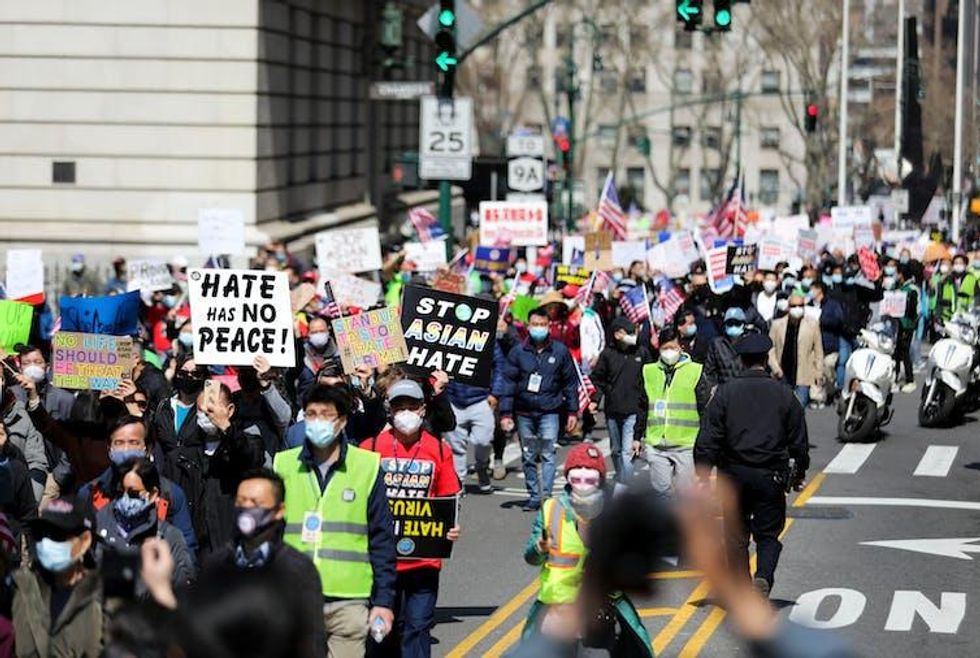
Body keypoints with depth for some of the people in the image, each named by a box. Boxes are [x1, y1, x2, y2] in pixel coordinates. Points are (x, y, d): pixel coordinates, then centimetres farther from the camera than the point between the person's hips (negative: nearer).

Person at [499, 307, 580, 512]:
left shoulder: (560, 351, 3)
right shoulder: (518, 352, 4)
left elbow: (570, 383, 8)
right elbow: (509, 383, 5)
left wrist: (572, 412, 5)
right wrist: (506, 413, -1)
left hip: (550, 412, -2)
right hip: (524, 412, 2)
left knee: (548, 455, -11)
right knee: (528, 457, 8)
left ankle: (546, 496, -15)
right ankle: (533, 496, 16)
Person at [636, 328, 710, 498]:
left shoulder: (695, 371, 1)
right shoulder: (649, 372, 10)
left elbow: (705, 408, 2)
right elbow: (643, 408, 19)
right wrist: (638, 437, 18)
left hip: (685, 444, -3)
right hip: (656, 445, 3)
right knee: (661, 489, 2)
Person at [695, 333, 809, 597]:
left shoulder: (725, 392, -3)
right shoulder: (783, 394, 1)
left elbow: (708, 438, -7)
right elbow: (799, 439, 6)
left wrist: (703, 473, -2)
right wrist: (800, 472, 20)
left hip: (734, 474, 0)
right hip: (771, 476, 0)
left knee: (737, 536, 11)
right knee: (768, 534, 8)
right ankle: (764, 577, -18)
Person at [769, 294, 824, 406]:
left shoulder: (812, 324, 2)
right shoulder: (777, 325, 4)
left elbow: (818, 350, 4)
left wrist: (819, 373, 1)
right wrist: (775, 368, -8)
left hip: (802, 376, -2)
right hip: (783, 375, 2)